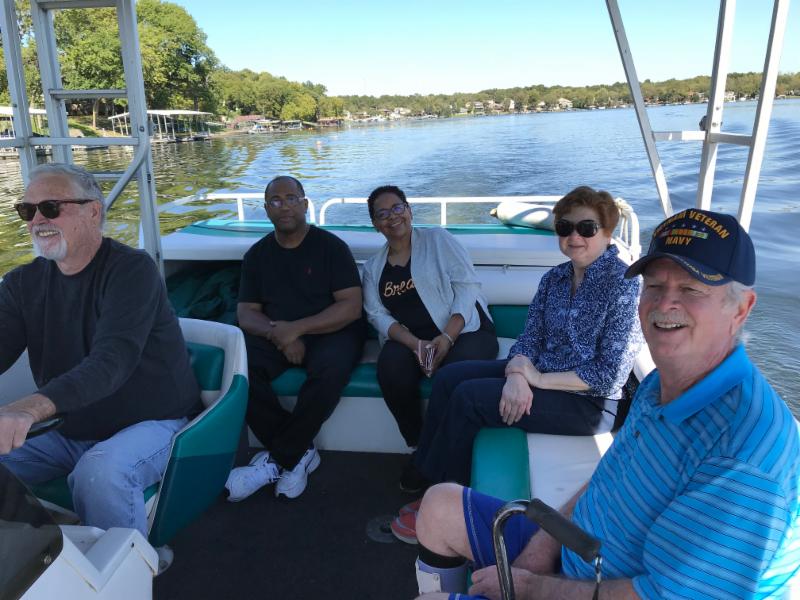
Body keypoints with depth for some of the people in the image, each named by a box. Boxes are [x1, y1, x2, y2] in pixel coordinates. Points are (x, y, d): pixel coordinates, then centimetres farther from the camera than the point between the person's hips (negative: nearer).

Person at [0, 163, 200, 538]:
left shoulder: (131, 270, -17)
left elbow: (113, 360, -31)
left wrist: (31, 408, -48)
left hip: (149, 423, -6)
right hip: (69, 430, 7)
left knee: (99, 474, -33)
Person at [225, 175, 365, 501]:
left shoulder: (331, 246, -1)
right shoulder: (257, 254, 10)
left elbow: (351, 306, -10)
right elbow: (246, 313, 6)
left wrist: (297, 328, -19)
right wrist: (278, 334, -16)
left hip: (329, 331, -3)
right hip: (275, 335, 4)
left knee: (330, 369, -37)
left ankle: (278, 459, -17)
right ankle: (299, 453, -15)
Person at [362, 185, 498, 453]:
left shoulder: (437, 239, 5)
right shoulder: (373, 267, 16)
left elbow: (467, 285, -4)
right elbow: (377, 315, 4)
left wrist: (447, 337, -18)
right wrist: (415, 344, -16)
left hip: (464, 330, -2)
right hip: (408, 339, 3)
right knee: (391, 367, -31)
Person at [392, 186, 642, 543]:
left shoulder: (622, 285, -16)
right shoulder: (554, 278, 6)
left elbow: (610, 375, -19)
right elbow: (529, 339, 4)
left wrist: (539, 379, -19)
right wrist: (517, 373, -19)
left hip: (587, 403, -8)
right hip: (537, 376, 8)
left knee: (468, 397, -19)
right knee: (449, 377, -4)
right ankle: (423, 473, 7)